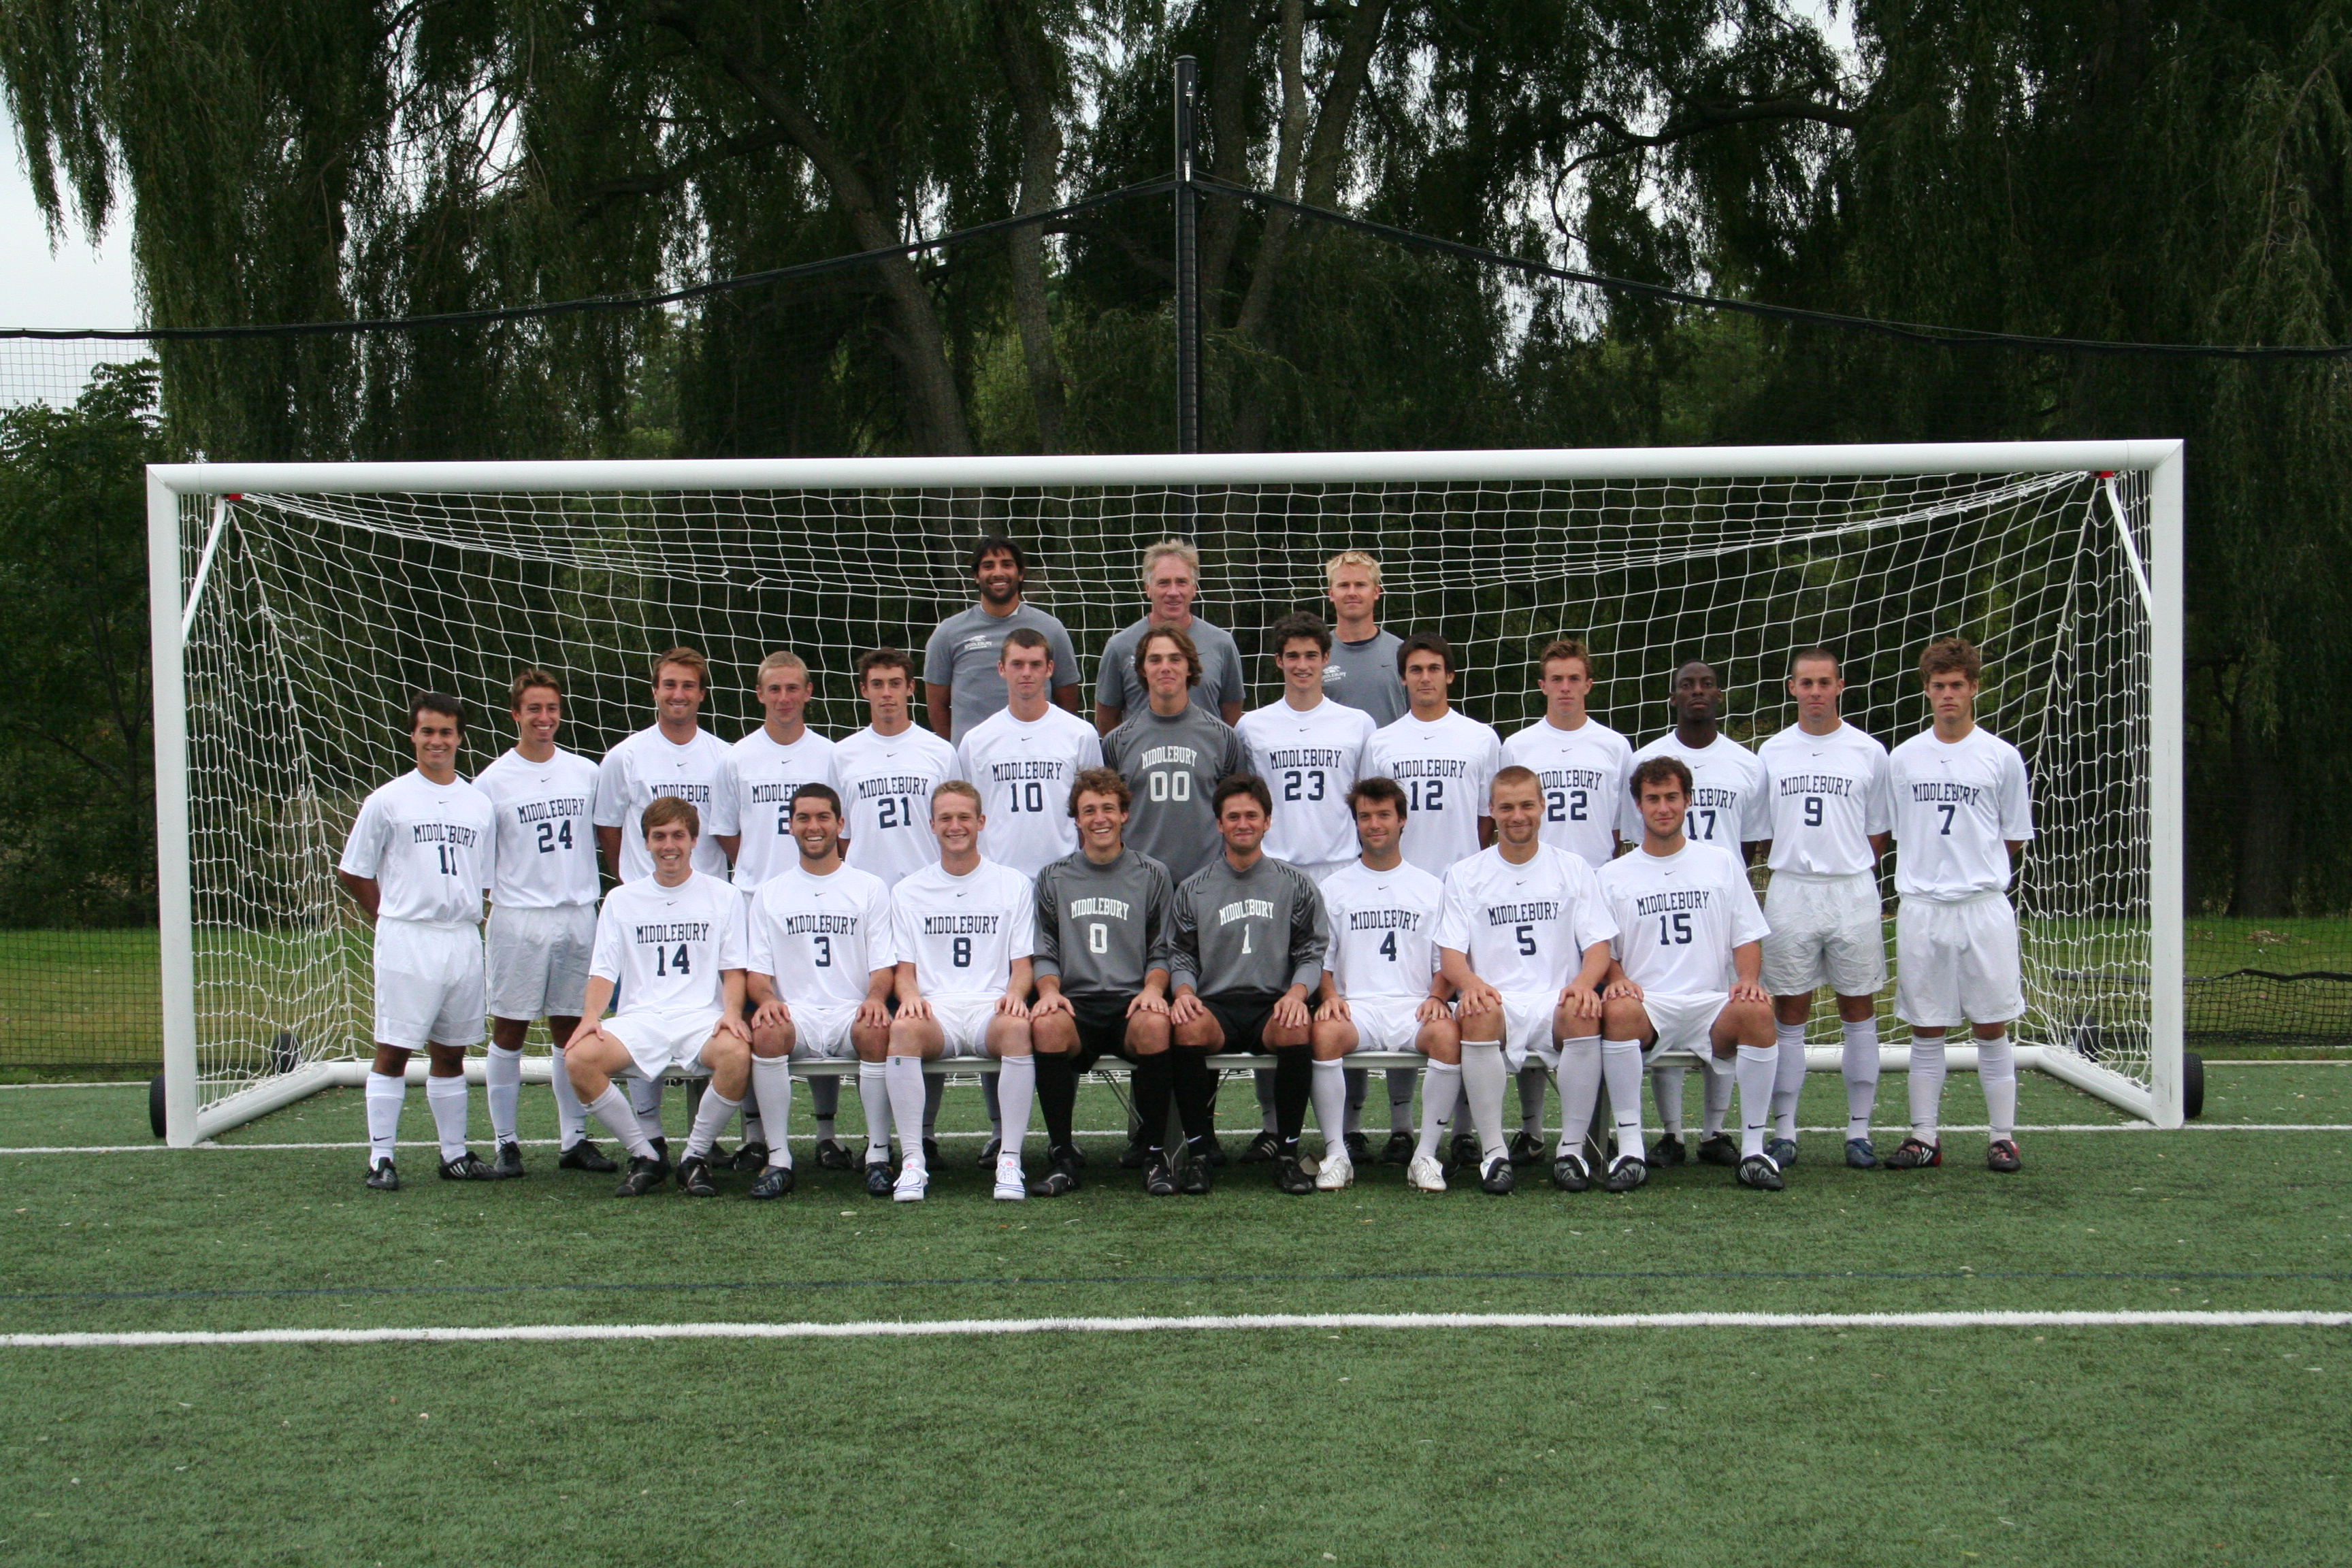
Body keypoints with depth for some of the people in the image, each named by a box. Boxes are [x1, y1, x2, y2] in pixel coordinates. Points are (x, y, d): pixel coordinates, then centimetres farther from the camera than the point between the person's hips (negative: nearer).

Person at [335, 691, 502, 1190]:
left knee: (451, 1051, 11)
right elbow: (351, 872, 4)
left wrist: (463, 914, 8)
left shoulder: (480, 804, 11)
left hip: (464, 939, 4)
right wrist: (392, 917, 4)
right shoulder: (387, 801, 0)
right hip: (406, 942, -4)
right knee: (393, 1050, -4)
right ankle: (381, 1158, 0)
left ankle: (455, 1154, 18)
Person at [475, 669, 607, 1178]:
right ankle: (506, 1142, 7)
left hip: (581, 916, 3)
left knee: (572, 1030, 8)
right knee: (509, 1030, 1)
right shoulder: (492, 781, -2)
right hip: (518, 919, -3)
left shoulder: (586, 772, 8)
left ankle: (575, 1140, 14)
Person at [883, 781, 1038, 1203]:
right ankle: (912, 1159, -31)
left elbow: (1022, 966, 10)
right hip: (935, 1009, 1)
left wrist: (1015, 993, -13)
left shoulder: (1014, 885, 15)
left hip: (992, 1009, -1)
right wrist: (910, 995, -11)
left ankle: (1010, 1159, -32)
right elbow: (904, 970, 13)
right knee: (904, 1028, -35)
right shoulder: (908, 891, 17)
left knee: (1018, 1027, -37)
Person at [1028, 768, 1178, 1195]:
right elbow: (1045, 952, 15)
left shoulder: (1152, 876, 15)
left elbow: (1163, 951, 13)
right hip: (1075, 1002, 1)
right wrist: (1049, 990, -6)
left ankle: (1156, 1153, -22)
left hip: (1131, 1001, -1)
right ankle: (1062, 1155, -22)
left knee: (1154, 1026, -37)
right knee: (1046, 1025, -35)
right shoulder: (1054, 878, 18)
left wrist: (1153, 988, -8)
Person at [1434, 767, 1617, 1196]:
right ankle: (1492, 1150, -28)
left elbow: (1598, 944, 7)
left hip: (1556, 1001, 0)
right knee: (1478, 1014, -36)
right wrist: (1470, 982, -19)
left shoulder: (1572, 870, 15)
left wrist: (1584, 982, -16)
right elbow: (1450, 952, 6)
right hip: (1495, 1000, 0)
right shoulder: (1465, 875, 14)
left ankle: (1572, 1148, -24)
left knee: (1583, 1013, -35)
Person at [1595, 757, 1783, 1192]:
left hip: (1711, 1003, 1)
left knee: (1758, 1012, -33)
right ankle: (1630, 1150, -30)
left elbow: (1747, 936, 14)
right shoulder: (1613, 876, 14)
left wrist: (1747, 979, -7)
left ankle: (1753, 1149, -23)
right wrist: (1616, 979, -12)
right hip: (1646, 1006, -1)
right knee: (1618, 1010, -37)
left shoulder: (1722, 863, 16)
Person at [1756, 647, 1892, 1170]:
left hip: (1853, 891, -1)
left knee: (1859, 1011, 2)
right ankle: (1784, 1131, 7)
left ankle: (1859, 1130, 9)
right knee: (1789, 1014, 2)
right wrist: (1795, 863, 4)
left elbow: (1878, 831, 10)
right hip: (1790, 891, 1)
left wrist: (1860, 877, 3)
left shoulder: (1869, 752, 4)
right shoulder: (1771, 753, 8)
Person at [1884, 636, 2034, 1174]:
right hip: (1920, 908, 2)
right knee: (1926, 1030, 5)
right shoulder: (1904, 758, 8)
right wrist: (1928, 874, 8)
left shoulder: (2002, 757, 3)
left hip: (1984, 907, -2)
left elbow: (2014, 838, 10)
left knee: (1992, 1027, 1)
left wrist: (1977, 873, 8)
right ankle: (1925, 1136, 10)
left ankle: (2003, 1136, 7)